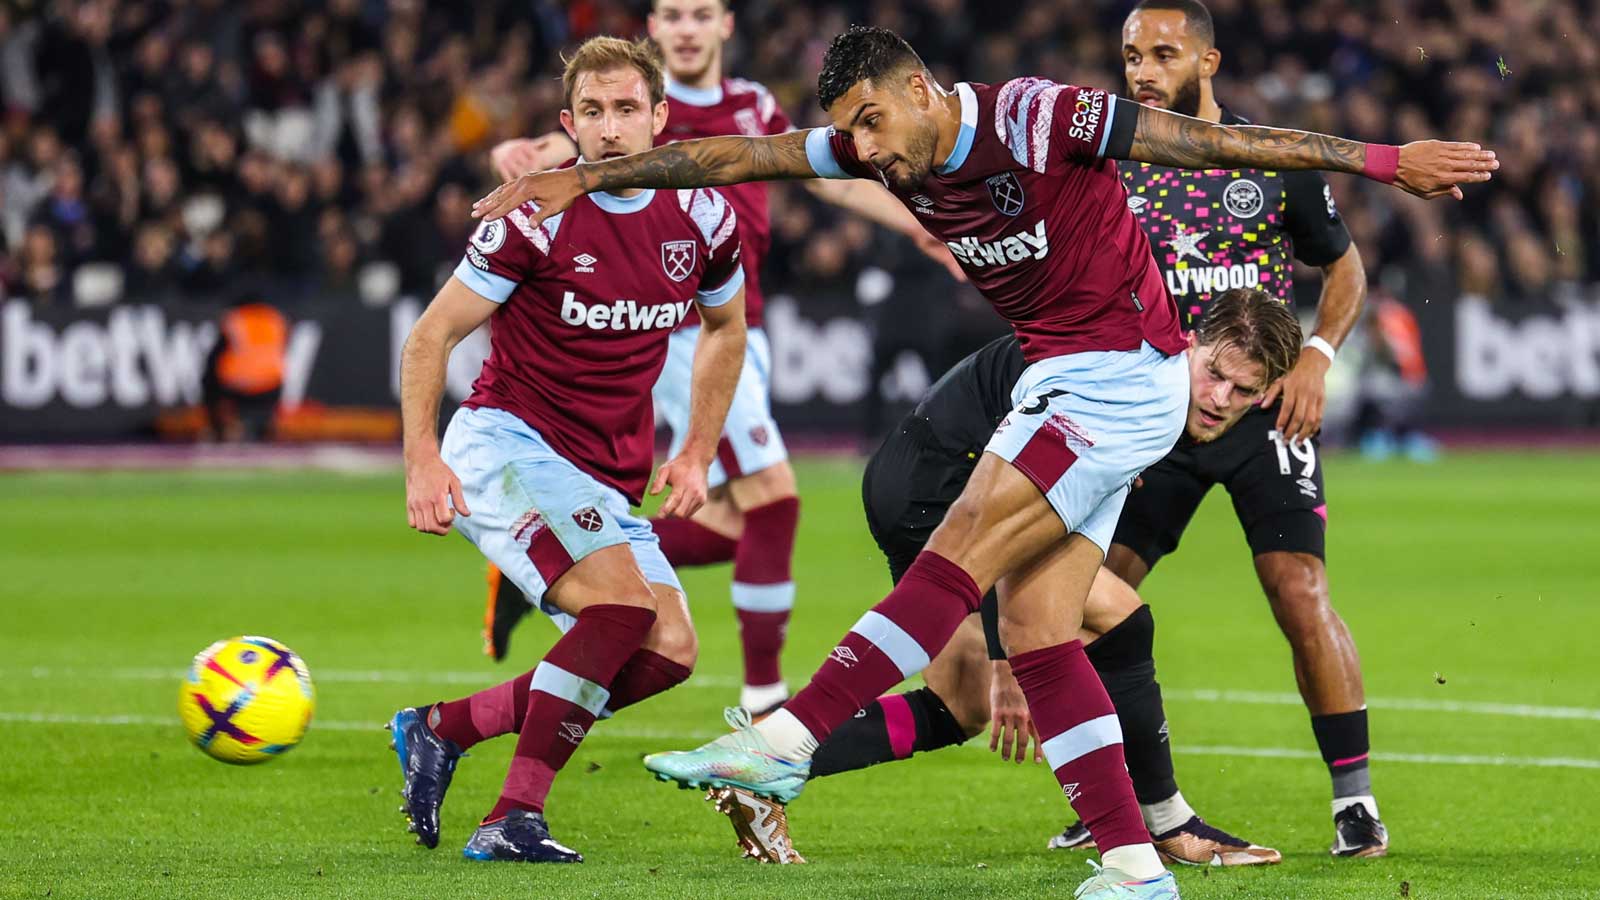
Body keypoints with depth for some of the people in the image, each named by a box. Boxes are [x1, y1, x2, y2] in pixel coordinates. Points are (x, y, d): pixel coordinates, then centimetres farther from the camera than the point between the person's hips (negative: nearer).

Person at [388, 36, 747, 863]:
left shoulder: (702, 218, 1)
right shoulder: (539, 217, -14)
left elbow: (726, 329, 21)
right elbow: (431, 335, -8)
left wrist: (697, 454, 14)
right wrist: (422, 462, -18)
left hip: (603, 481, 6)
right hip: (504, 446, -6)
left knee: (668, 652, -8)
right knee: (623, 601, -27)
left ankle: (441, 729, 2)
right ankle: (516, 816, -21)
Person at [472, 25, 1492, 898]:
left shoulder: (1035, 118, -19)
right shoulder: (891, 150, 2)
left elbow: (1216, 142, -18)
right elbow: (737, 155, 7)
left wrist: (1385, 159, -16)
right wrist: (582, 179, 4)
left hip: (1123, 379, -9)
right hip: (1056, 384, 9)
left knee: (960, 556, -17)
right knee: (1033, 629, -1)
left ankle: (789, 737, -22)